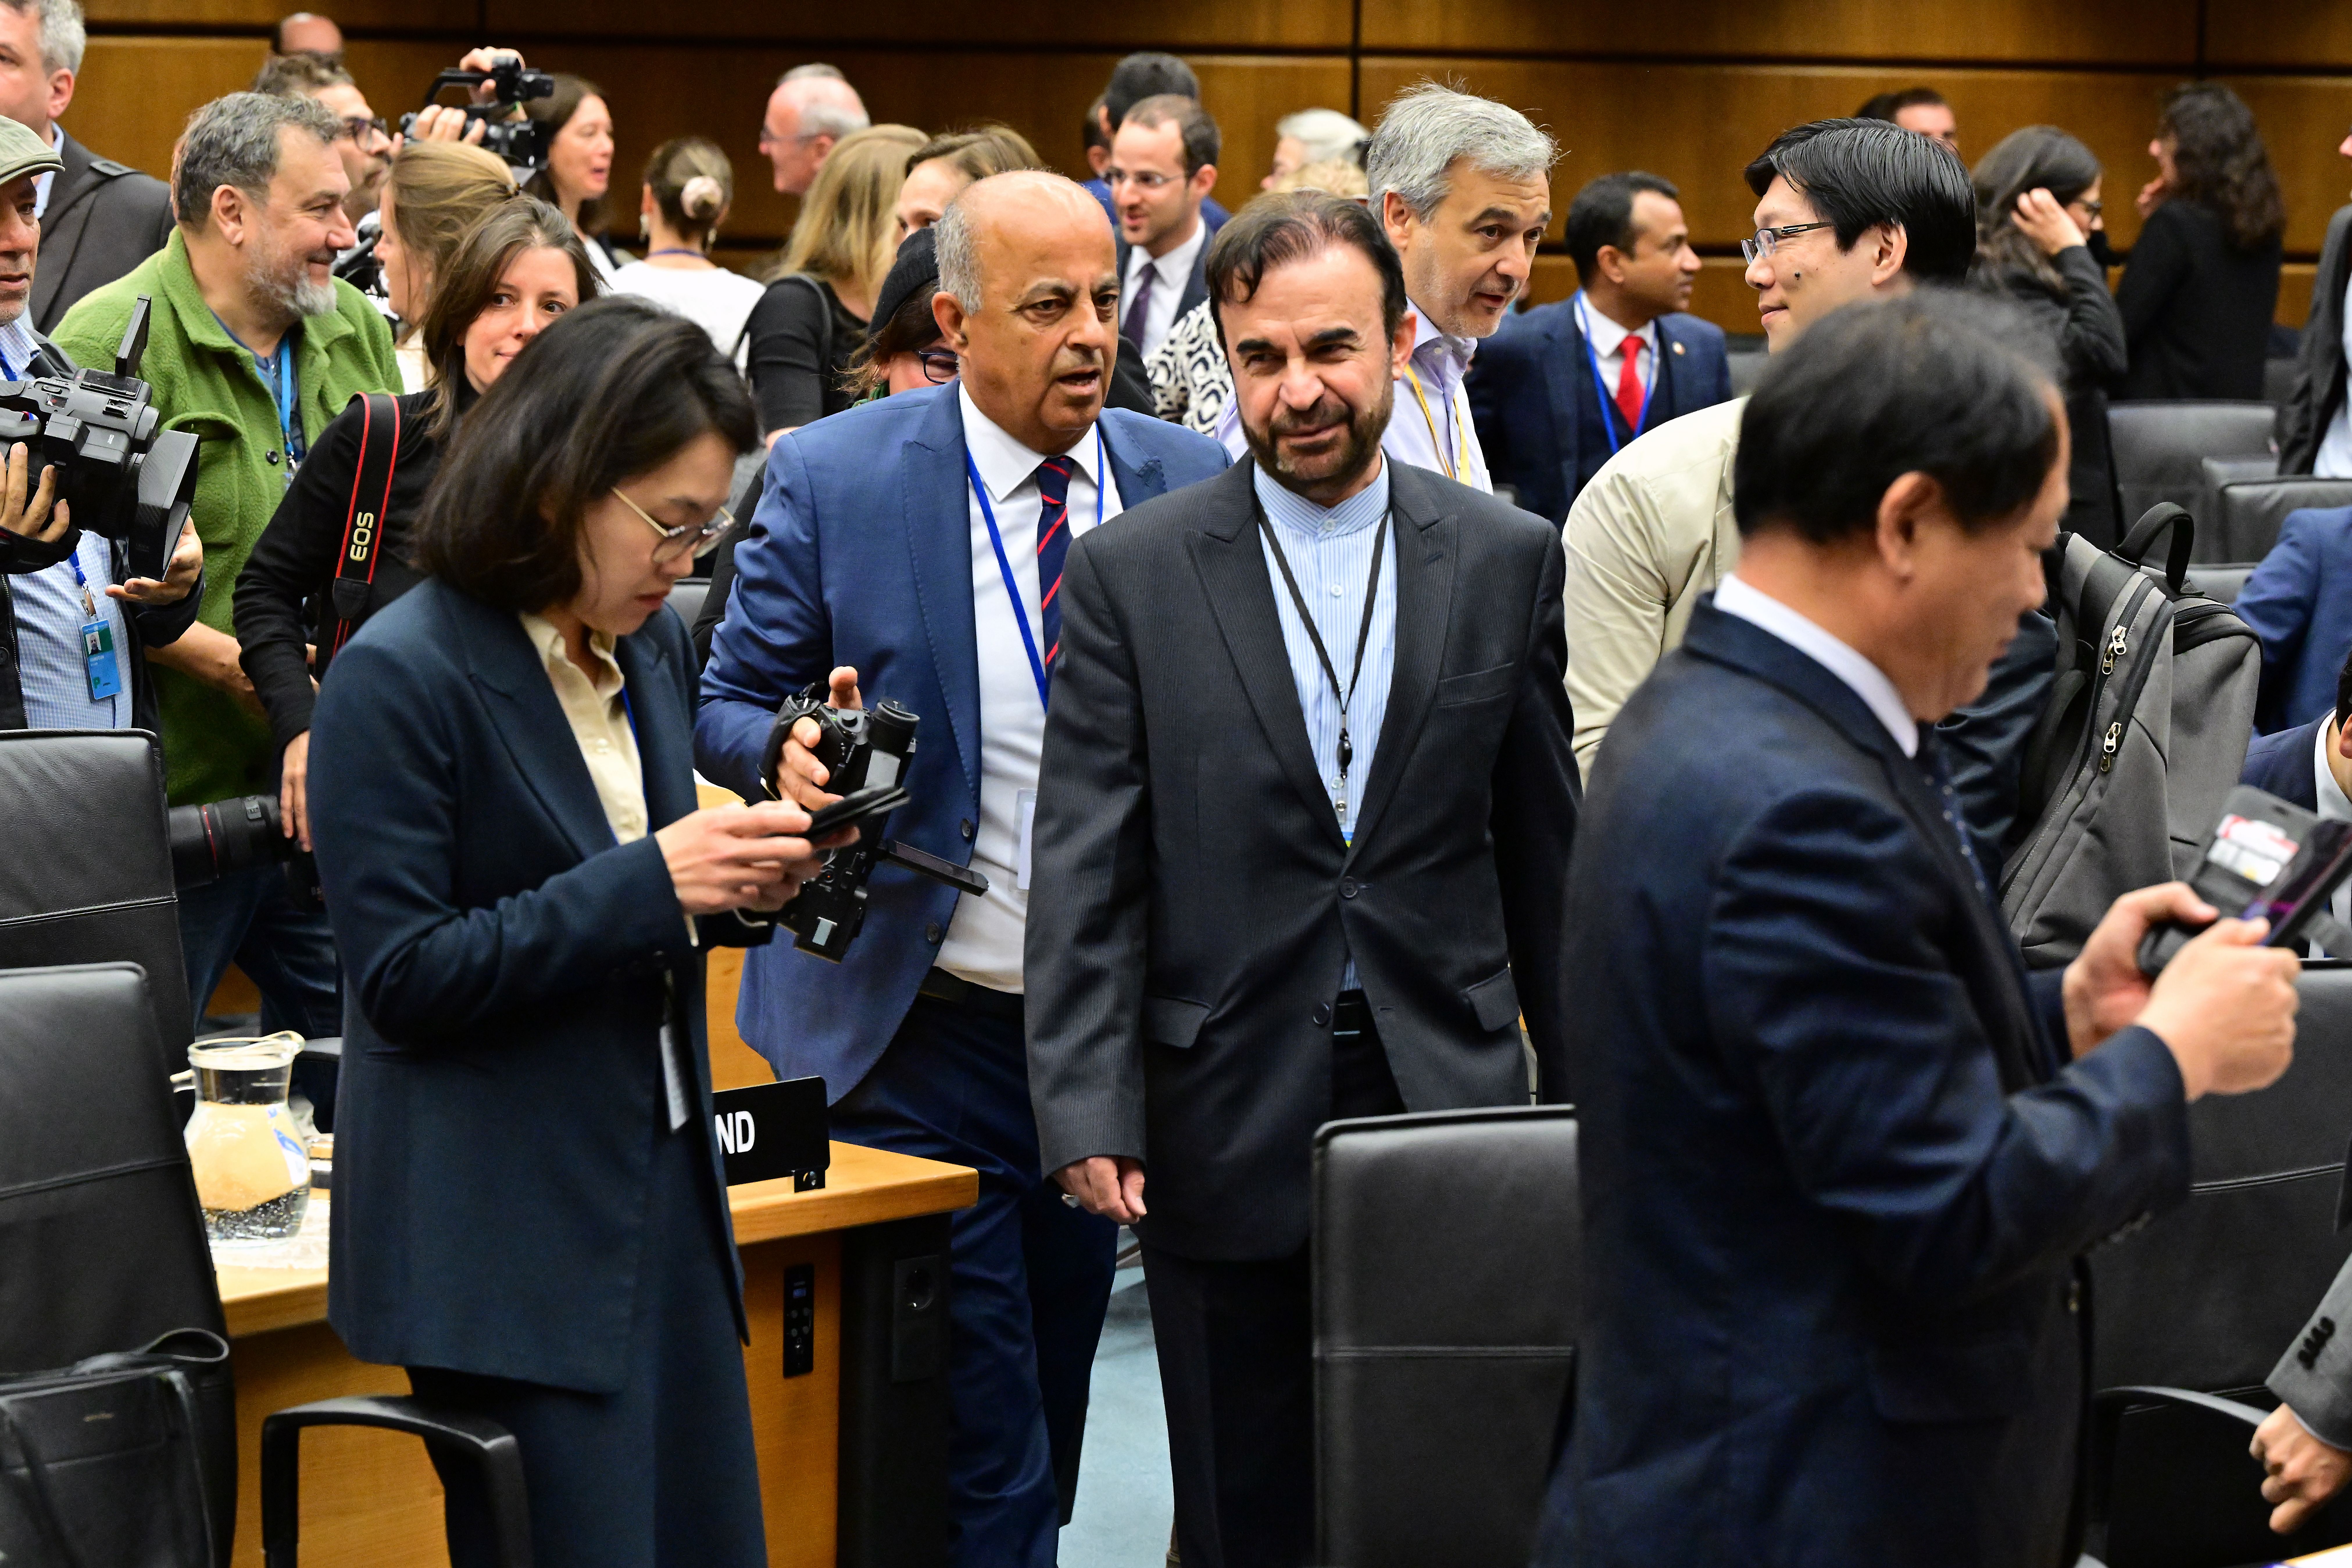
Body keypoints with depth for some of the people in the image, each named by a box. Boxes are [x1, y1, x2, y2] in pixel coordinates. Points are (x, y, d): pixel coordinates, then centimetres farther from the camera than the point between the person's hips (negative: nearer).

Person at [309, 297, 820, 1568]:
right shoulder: (401, 676, -14)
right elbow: (402, 976, -16)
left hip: (661, 1195, 8)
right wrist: (651, 882, -22)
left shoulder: (651, 646, 10)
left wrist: (736, 885, -2)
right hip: (508, 1241, -8)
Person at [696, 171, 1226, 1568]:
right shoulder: (835, 480, -7)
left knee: (1052, 1433, 16)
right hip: (925, 1034, -4)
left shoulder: (1192, 485, 2)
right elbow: (731, 708, -1)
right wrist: (795, 757, -24)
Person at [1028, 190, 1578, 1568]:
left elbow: (1545, 848, 10)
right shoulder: (1131, 576, 0)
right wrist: (1087, 1108, -11)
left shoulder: (1509, 560, 5)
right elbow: (1083, 873, -2)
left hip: (1450, 1103, 1)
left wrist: (1579, 1092, 11)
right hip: (1229, 1131, -1)